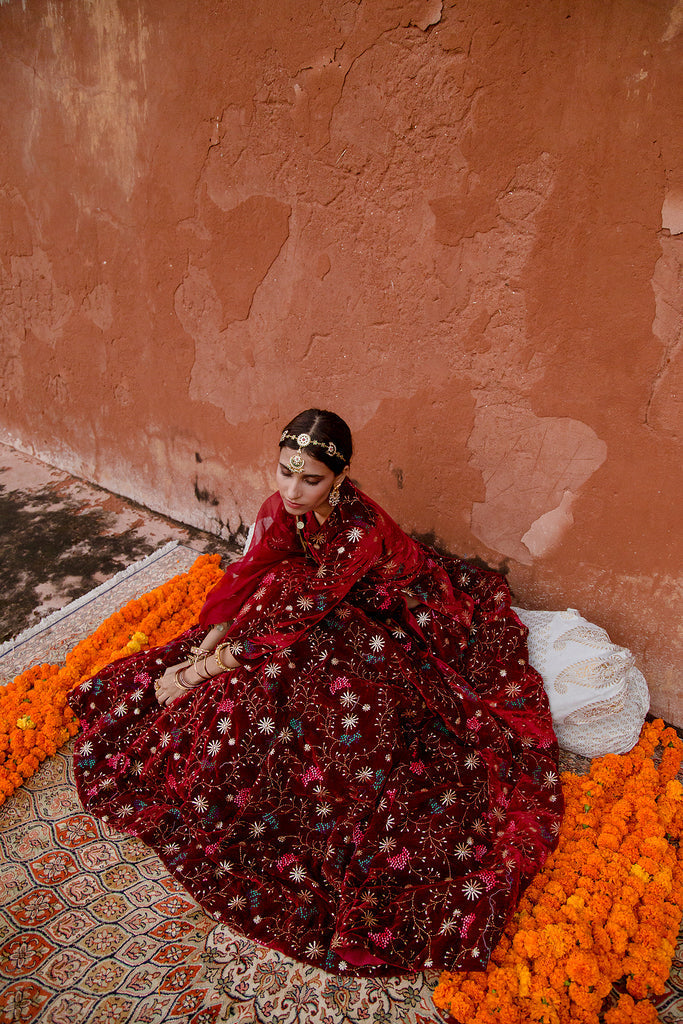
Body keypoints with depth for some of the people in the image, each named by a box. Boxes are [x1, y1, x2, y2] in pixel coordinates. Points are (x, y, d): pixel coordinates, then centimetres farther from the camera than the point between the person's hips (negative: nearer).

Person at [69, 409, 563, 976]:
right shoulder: (282, 509, -12)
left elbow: (300, 612, -30)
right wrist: (202, 651, -18)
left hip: (386, 632, -6)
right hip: (322, 625, 7)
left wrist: (197, 672, -26)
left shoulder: (362, 529, -32)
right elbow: (245, 581, -6)